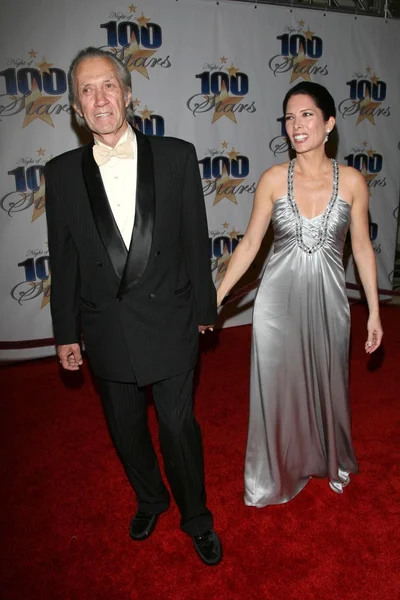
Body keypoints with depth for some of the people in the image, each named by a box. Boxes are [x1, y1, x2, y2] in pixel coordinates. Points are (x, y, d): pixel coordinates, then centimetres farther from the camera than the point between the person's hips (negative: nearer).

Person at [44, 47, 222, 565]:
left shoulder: (176, 156, -3)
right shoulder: (62, 172, 0)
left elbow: (196, 239, 0)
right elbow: (63, 258, 2)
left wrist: (203, 308, 3)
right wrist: (66, 333, 5)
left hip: (169, 323, -2)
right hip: (105, 330, 3)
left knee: (178, 426, 8)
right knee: (125, 428, 19)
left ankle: (196, 518, 36)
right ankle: (150, 499, 49)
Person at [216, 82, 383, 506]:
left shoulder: (351, 181, -4)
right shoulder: (273, 179, -5)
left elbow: (362, 248, 2)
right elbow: (249, 243, -2)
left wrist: (374, 312, 3)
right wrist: (215, 297, -4)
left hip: (327, 300, 1)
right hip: (279, 299, 0)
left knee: (326, 384, 17)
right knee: (278, 387, 10)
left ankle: (331, 461, 47)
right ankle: (280, 471, 36)